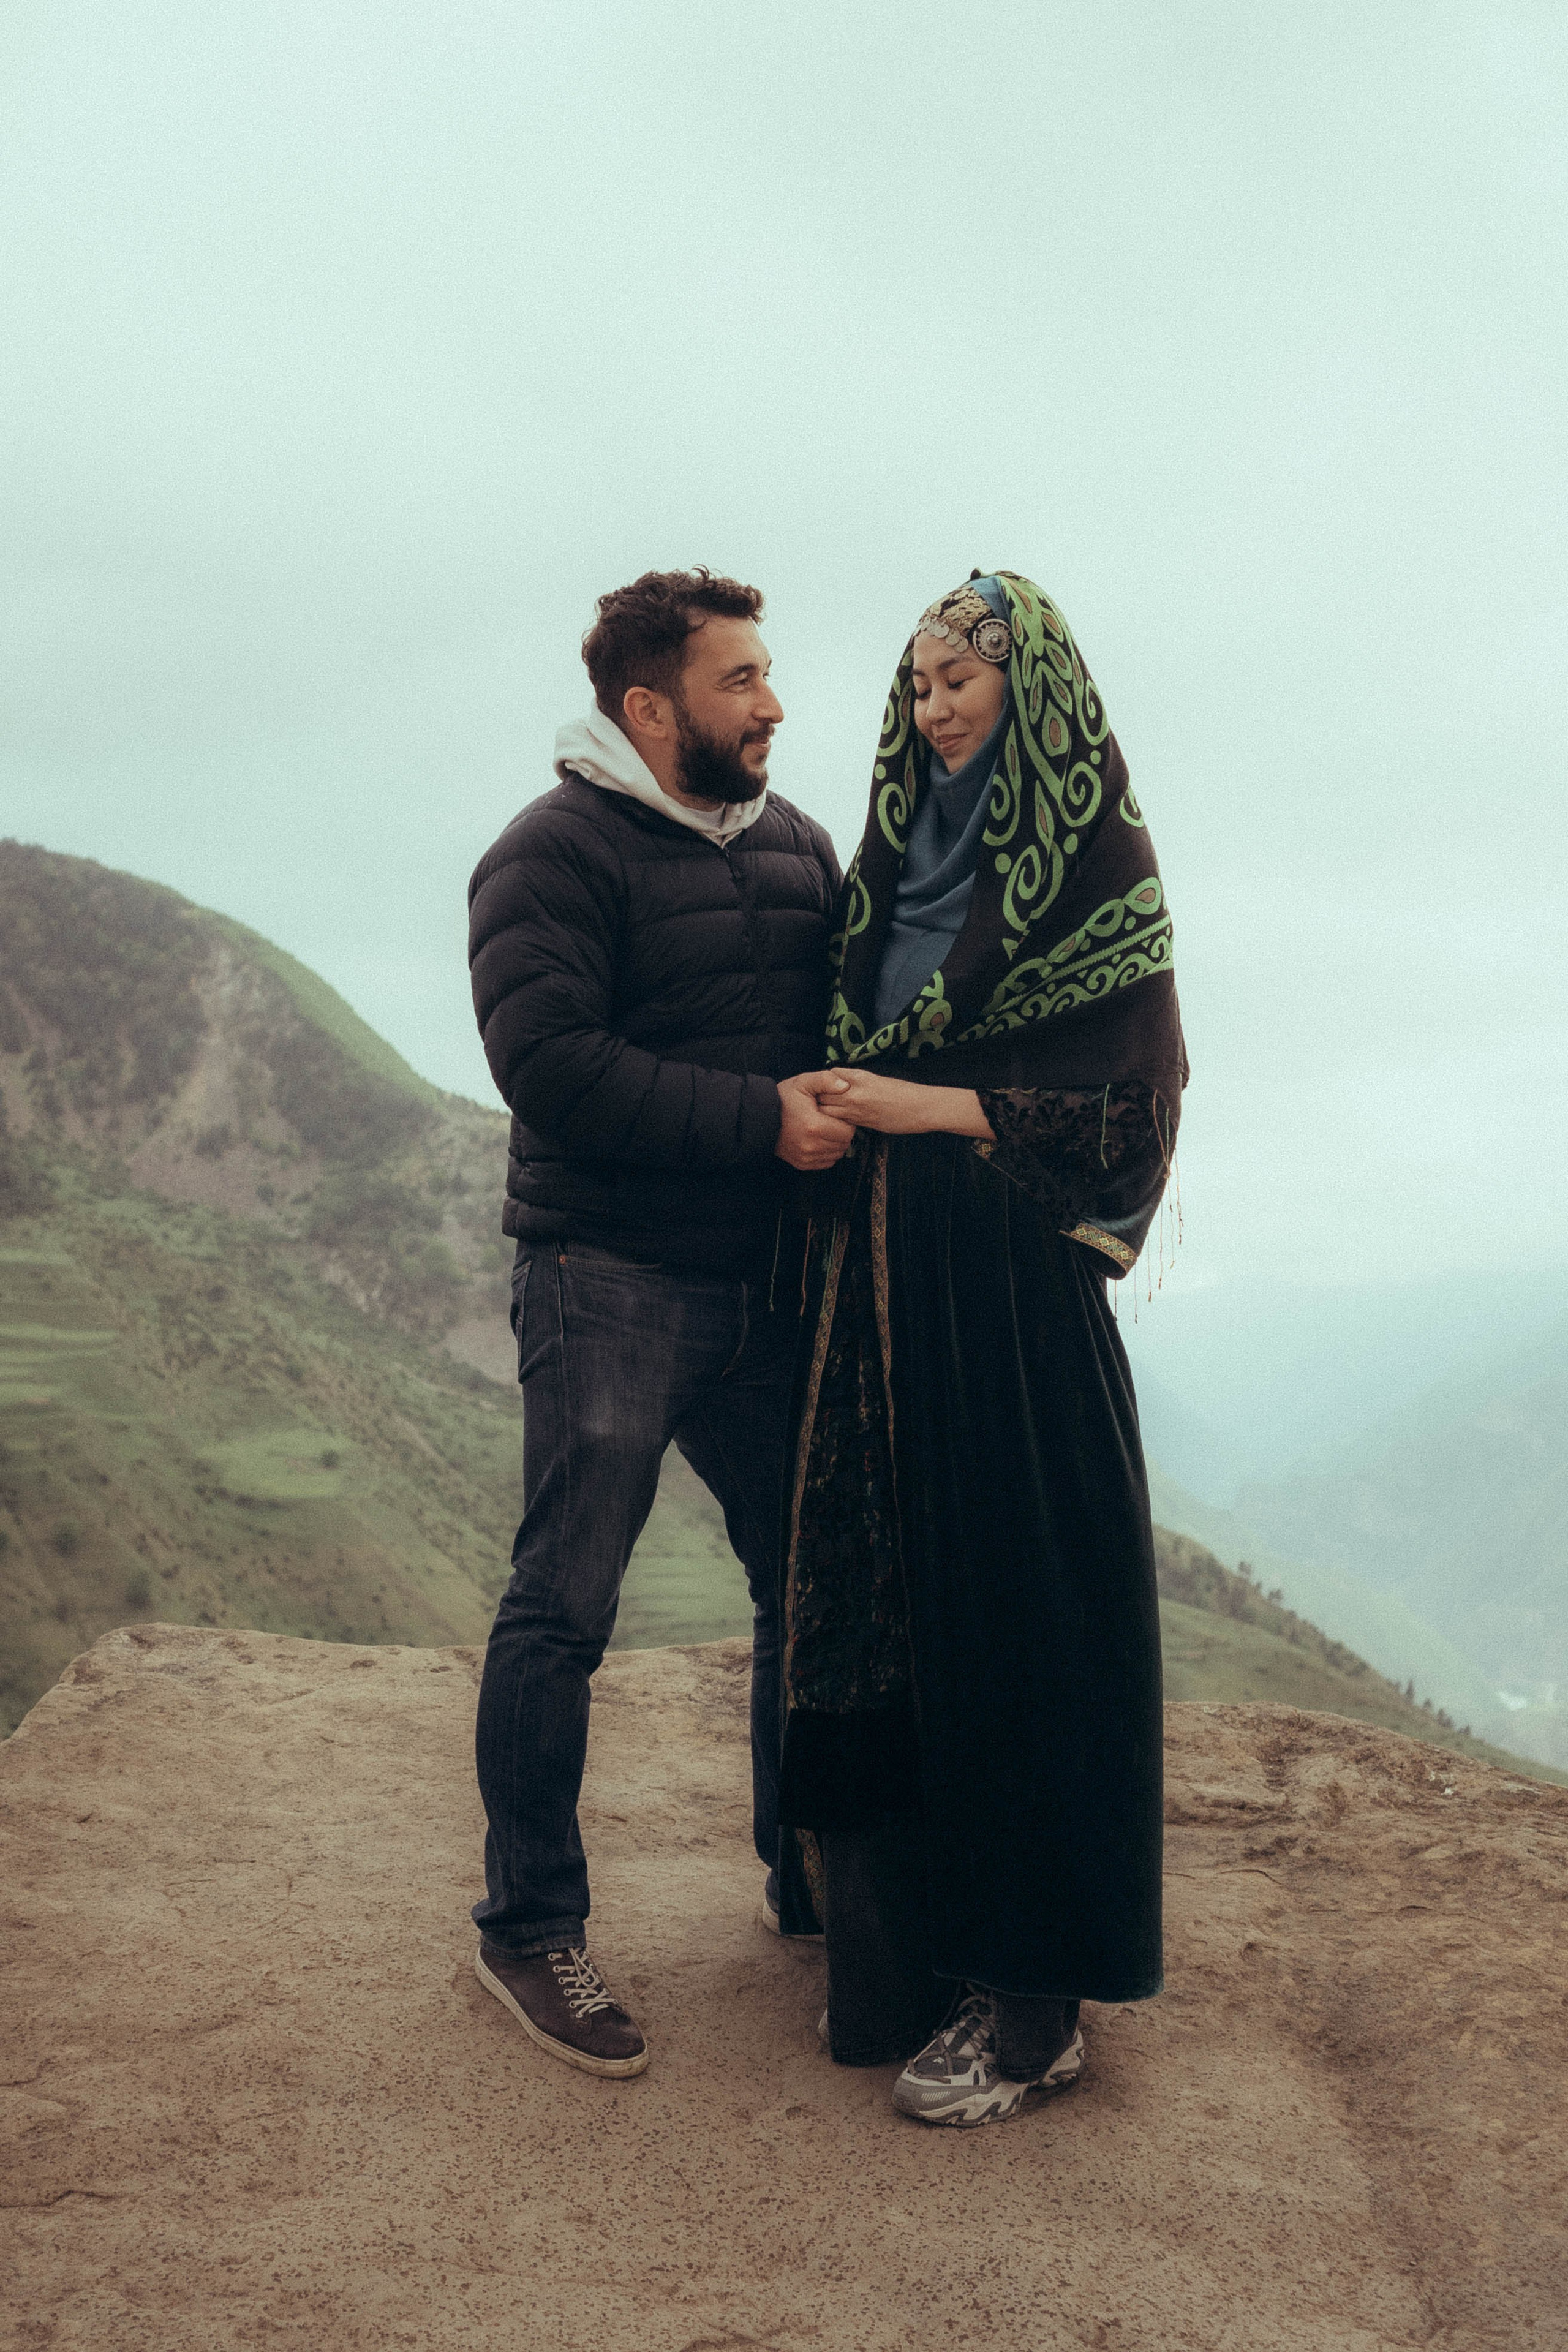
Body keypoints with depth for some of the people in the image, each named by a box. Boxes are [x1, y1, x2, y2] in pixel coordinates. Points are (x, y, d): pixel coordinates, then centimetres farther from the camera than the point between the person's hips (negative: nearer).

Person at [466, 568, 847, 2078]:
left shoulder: (792, 844, 13)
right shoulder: (555, 856, -10)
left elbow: (844, 1018, 21)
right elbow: (550, 1063, -22)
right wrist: (764, 1121, -22)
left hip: (768, 1286, 7)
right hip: (613, 1286, -7)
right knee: (562, 1609, -2)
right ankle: (527, 1927, 12)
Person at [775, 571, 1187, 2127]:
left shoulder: (1096, 863, -4)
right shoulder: (899, 859, 16)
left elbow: (1127, 1102, -10)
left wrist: (923, 1107, -13)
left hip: (1011, 1281, -7)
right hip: (880, 1273, 7)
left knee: (1009, 1605, -3)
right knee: (879, 1602, 7)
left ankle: (1031, 1995, 7)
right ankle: (903, 1950, 19)